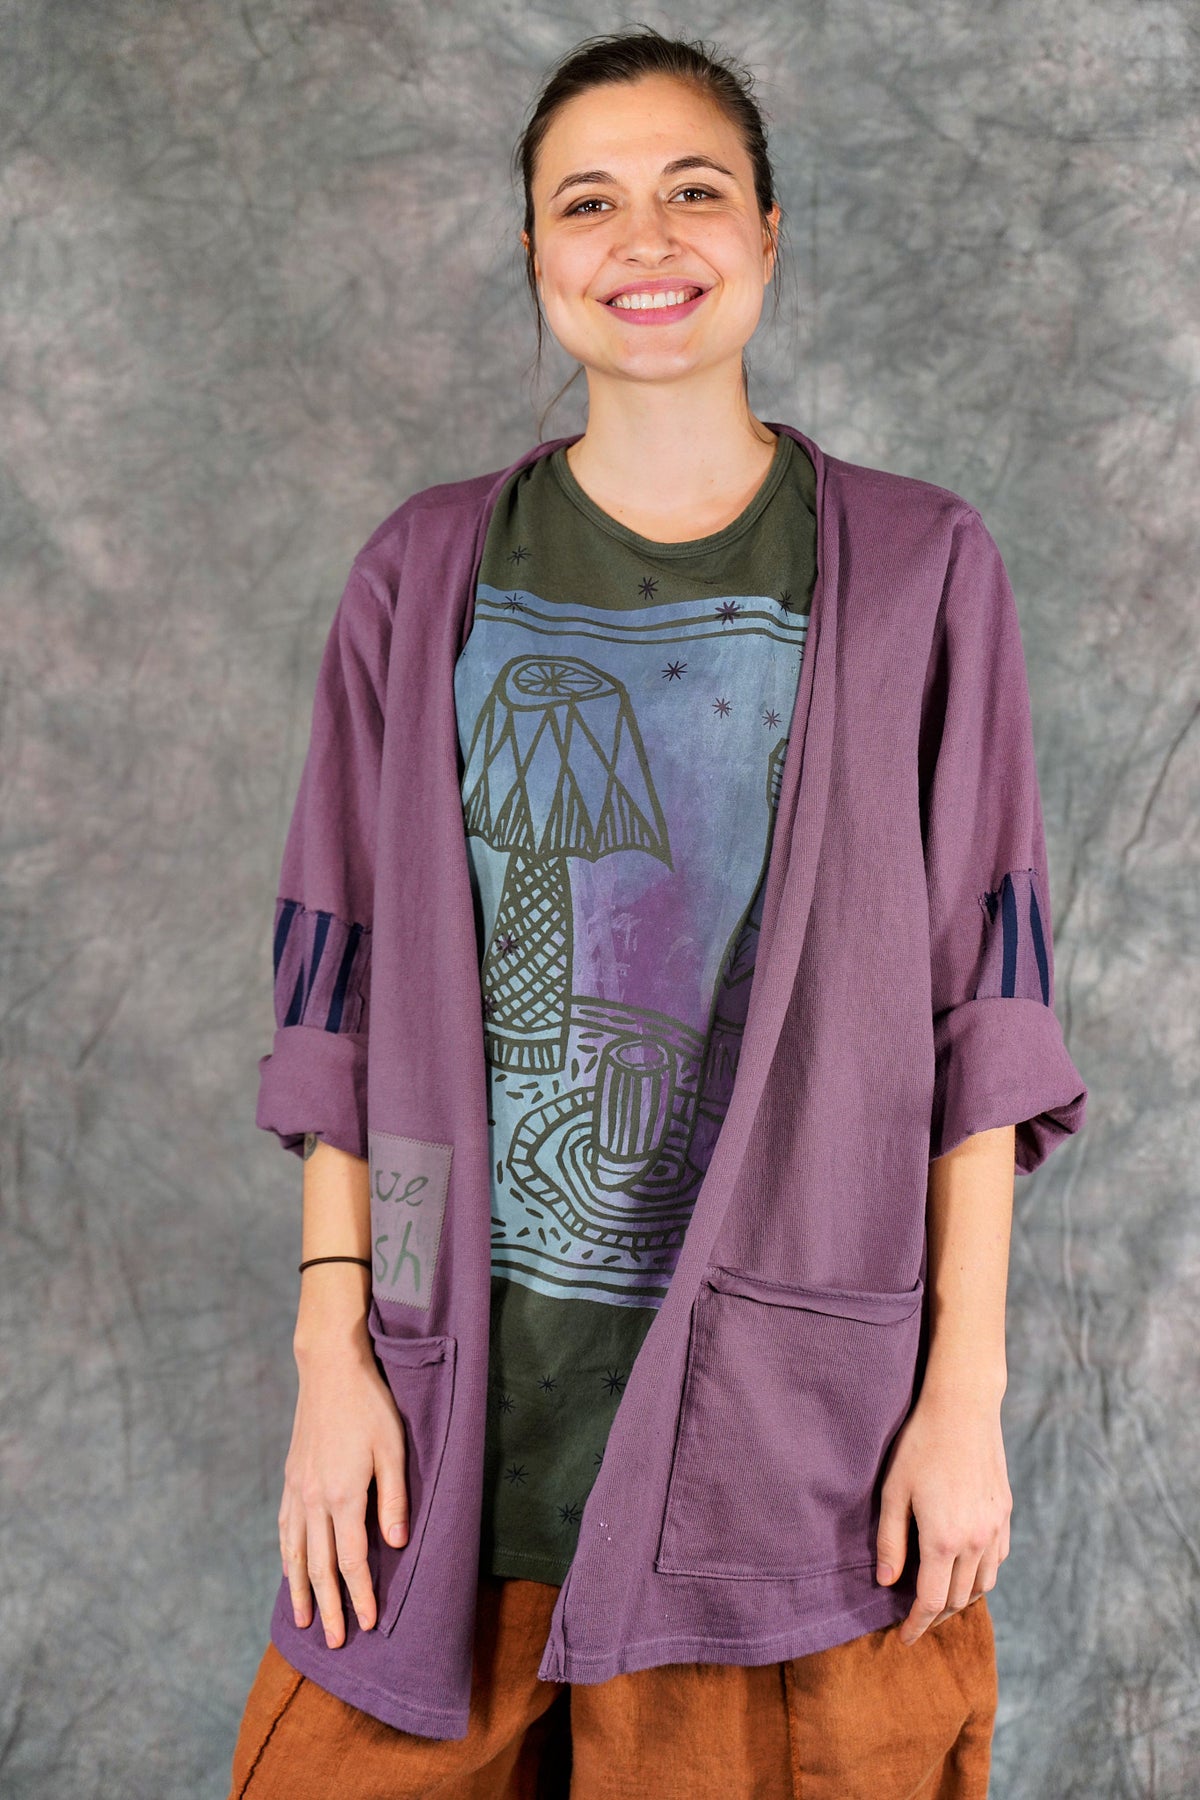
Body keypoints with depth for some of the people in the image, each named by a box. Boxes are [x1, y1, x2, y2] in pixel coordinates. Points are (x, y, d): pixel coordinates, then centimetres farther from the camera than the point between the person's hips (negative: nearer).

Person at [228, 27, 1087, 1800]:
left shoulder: (915, 573, 1)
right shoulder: (430, 574, 6)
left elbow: (976, 1006, 0)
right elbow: (342, 998, 5)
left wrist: (967, 1393, -4)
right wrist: (331, 1353, -1)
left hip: (789, 1410, -1)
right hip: (464, 1397, 2)